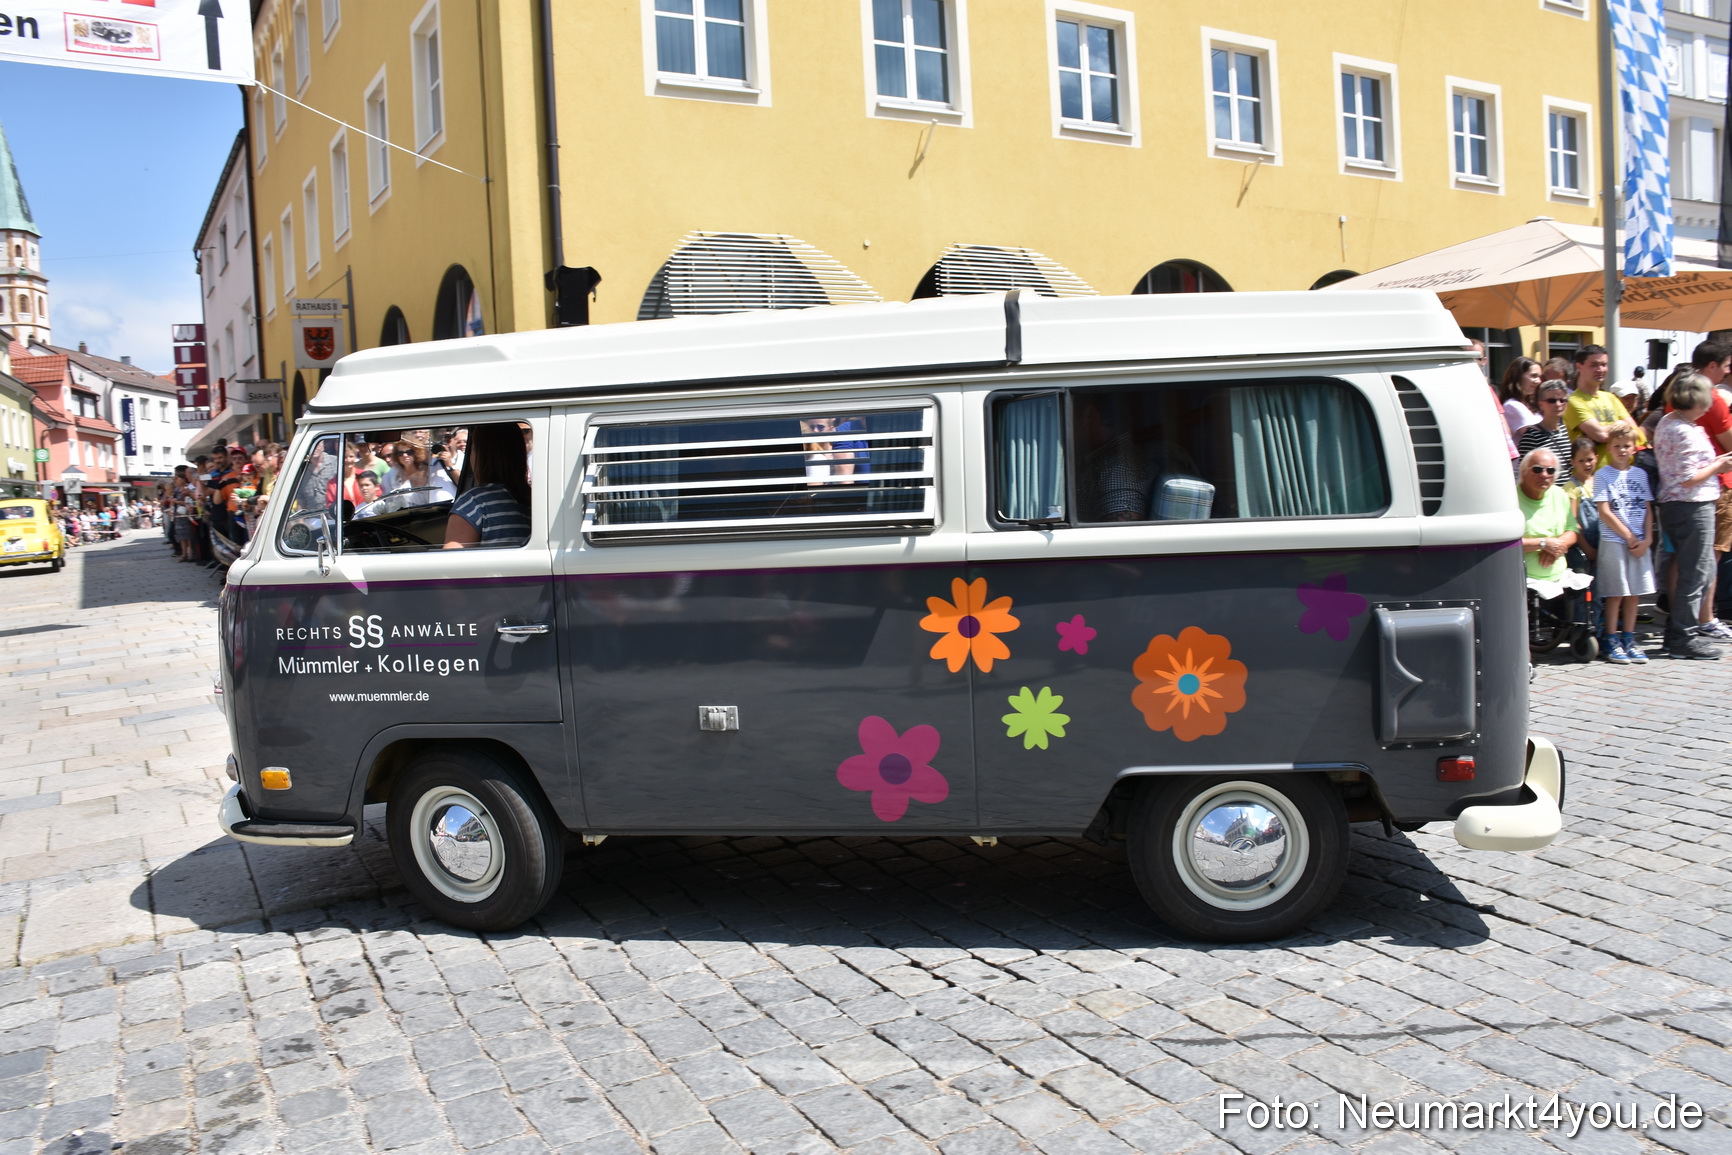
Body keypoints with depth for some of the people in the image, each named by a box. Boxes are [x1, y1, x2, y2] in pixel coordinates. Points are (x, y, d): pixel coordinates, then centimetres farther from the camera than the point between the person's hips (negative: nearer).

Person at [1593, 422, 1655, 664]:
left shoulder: (1640, 474, 11)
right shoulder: (1603, 476, -2)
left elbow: (1647, 510, 9)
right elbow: (1604, 512, -8)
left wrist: (1647, 538, -4)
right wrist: (1629, 537, -10)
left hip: (1640, 543, 4)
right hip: (1614, 542, -4)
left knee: (1634, 593, 7)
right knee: (1615, 594, -2)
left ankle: (1629, 640, 15)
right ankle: (1612, 642, 6)